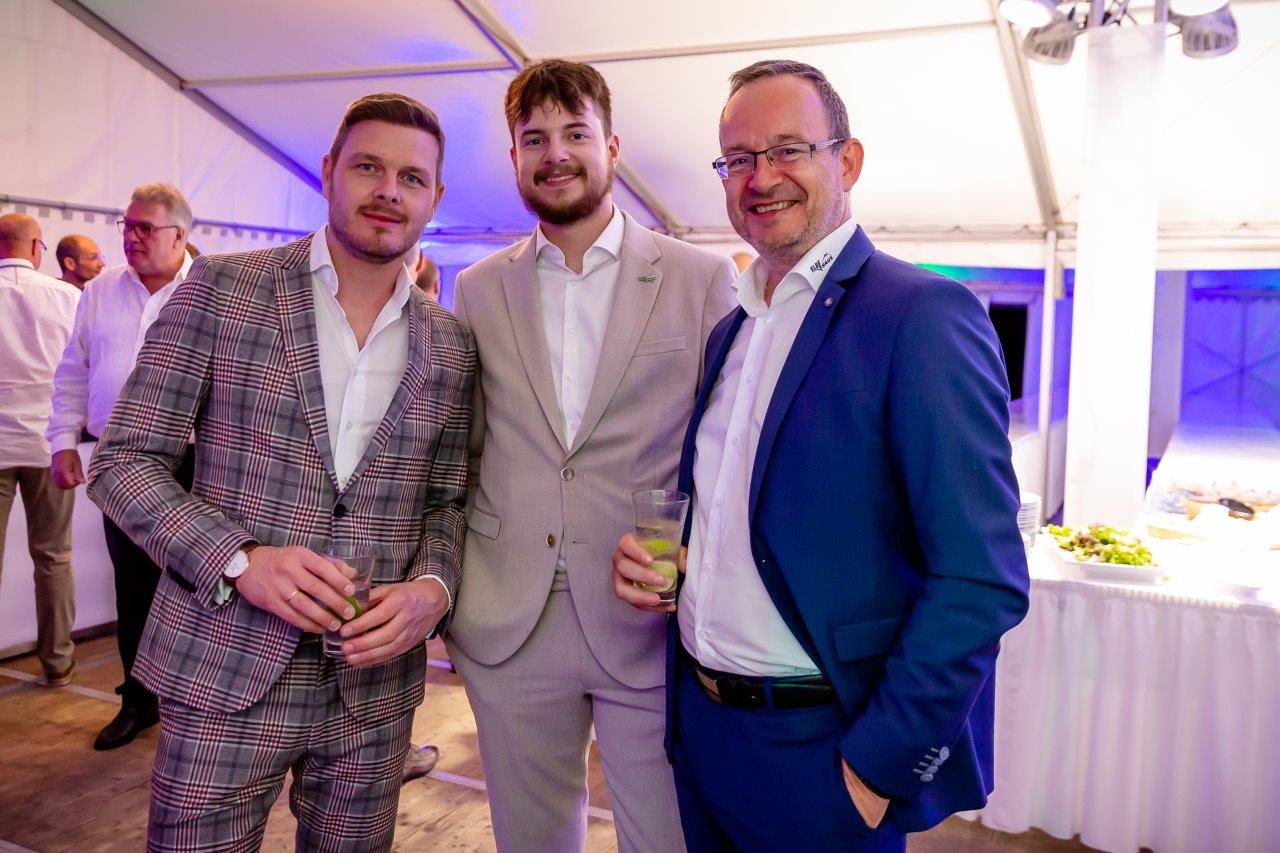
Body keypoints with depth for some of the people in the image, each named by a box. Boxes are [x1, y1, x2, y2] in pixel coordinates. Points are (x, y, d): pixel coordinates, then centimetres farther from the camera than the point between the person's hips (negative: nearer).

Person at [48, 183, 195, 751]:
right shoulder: (101, 290, 10)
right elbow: (73, 374, 15)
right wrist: (64, 442, 8)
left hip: (189, 461, -4)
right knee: (132, 586, 12)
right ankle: (139, 700, 28)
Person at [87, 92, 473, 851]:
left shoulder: (451, 347, 5)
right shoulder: (221, 289, -4)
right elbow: (124, 460, -3)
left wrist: (434, 588, -10)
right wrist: (239, 562, -17)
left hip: (375, 688, 3)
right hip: (222, 677, -2)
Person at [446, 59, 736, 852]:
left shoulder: (702, 277, -1)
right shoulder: (478, 289, 7)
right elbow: (467, 446, 12)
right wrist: (450, 584, 5)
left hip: (650, 621, -2)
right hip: (507, 625, 3)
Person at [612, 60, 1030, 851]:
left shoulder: (924, 314, -15)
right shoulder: (728, 330, 8)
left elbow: (982, 581, -19)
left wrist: (877, 766, -17)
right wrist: (648, 554, -1)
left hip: (822, 749, -7)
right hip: (699, 726, 7)